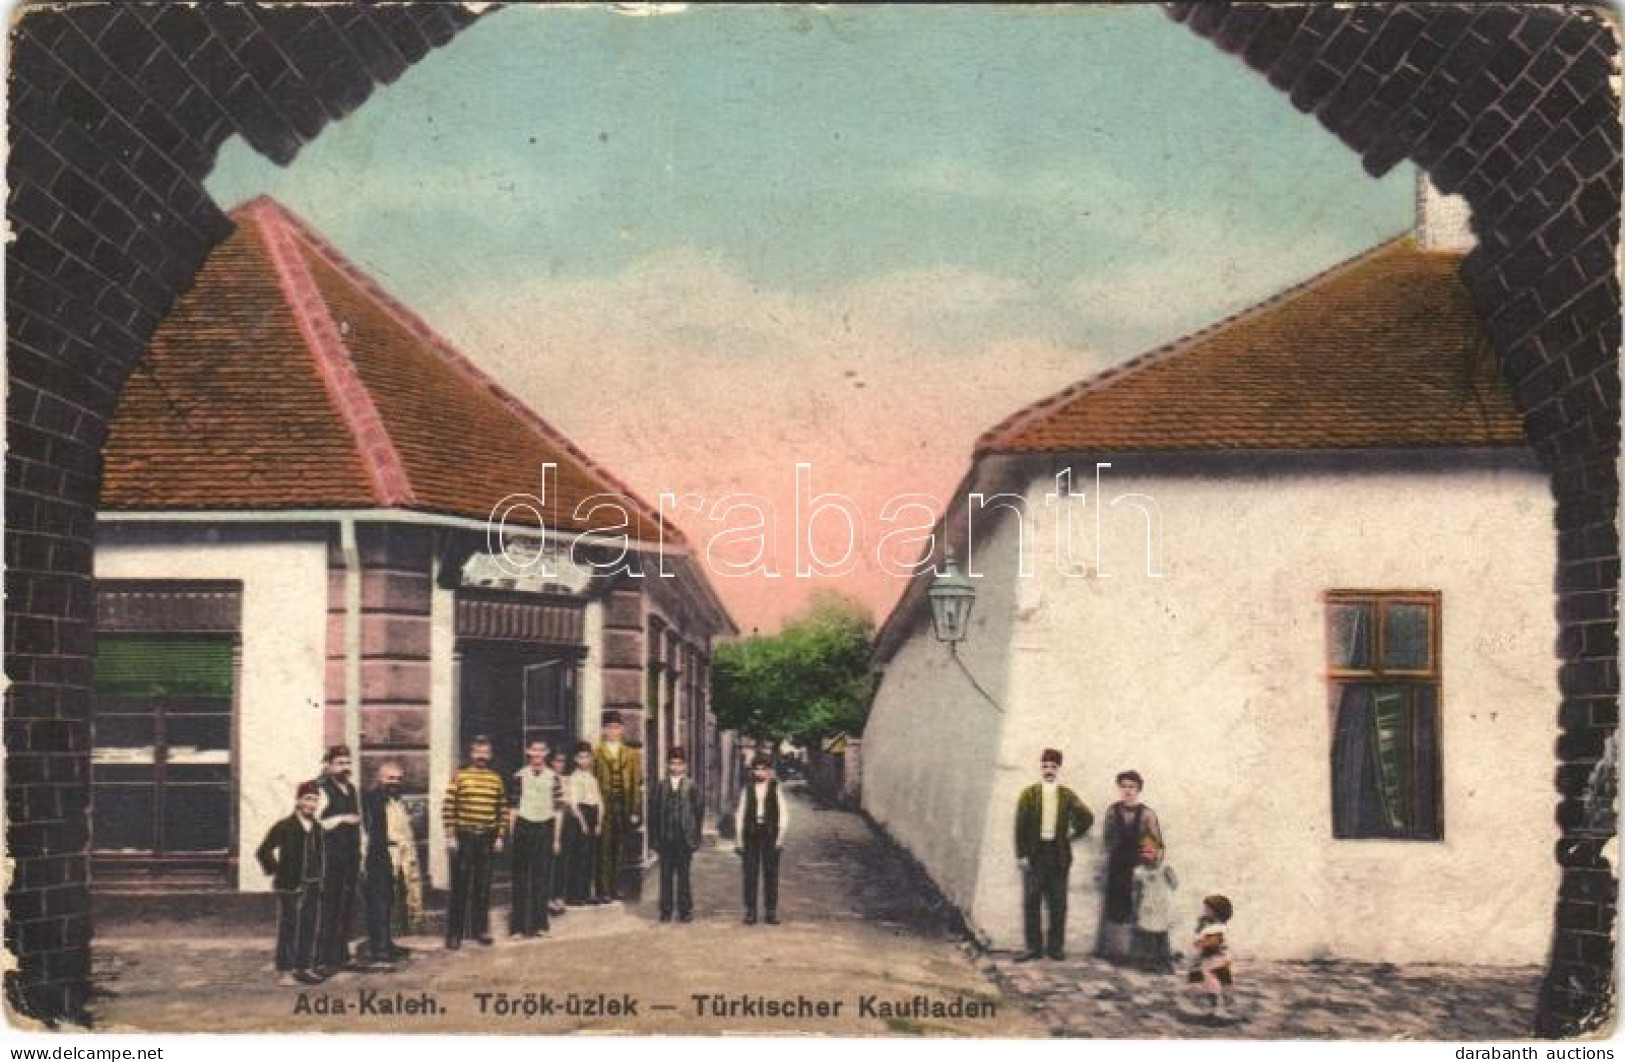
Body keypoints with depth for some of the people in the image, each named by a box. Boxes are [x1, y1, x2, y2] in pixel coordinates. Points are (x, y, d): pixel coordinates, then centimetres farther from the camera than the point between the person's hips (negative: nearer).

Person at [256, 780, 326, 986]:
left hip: (313, 887, 6)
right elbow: (264, 852, -8)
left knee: (310, 929, 10)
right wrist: (275, 870, -7)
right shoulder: (283, 827, -8)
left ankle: (305, 967, 20)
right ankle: (285, 971, 4)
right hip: (290, 887, -6)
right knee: (288, 929, -2)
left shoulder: (318, 829, 8)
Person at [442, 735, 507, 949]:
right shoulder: (459, 777, -3)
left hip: (487, 838, 3)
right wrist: (450, 835, -10)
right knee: (459, 886, 0)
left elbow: (503, 810, 10)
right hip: (464, 837, -3)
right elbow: (448, 808, -5)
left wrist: (500, 836, 5)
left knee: (483, 886, 9)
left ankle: (480, 928, 20)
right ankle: (454, 932, 6)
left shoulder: (496, 779, 6)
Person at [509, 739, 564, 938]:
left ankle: (540, 923, 16)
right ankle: (518, 925, 9)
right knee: (521, 878, 2)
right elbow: (513, 808, 3)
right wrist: (511, 834, 0)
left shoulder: (554, 778, 4)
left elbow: (557, 810, 6)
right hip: (523, 827, -1)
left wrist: (556, 838, 3)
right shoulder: (519, 776, 0)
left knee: (543, 877, 6)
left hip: (545, 828, 1)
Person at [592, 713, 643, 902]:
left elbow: (637, 784, 9)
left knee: (619, 850, 7)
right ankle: (604, 890, 1)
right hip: (604, 807, -3)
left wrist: (635, 811, 3)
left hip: (624, 808, 3)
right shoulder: (596, 754, 2)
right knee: (605, 850, -3)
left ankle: (616, 888, 15)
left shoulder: (632, 754, 12)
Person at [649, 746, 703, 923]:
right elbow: (653, 813, 5)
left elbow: (699, 812, 0)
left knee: (683, 876, 3)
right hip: (665, 840, 2)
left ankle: (685, 911, 11)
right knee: (666, 876, 5)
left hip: (684, 839, -2)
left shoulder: (691, 787, 1)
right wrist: (654, 838, -1)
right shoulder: (660, 787, 6)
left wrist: (695, 837, -5)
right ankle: (666, 911, 12)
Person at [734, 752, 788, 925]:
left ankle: (771, 911, 8)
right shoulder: (747, 789, 7)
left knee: (771, 874, 2)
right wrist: (738, 839, 3)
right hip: (751, 835, 1)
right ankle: (750, 912, 8)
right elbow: (740, 815, 8)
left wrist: (780, 837, -5)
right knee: (750, 874, 2)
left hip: (770, 835, -1)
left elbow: (783, 814, 3)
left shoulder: (775, 788, 3)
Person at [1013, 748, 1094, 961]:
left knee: (1058, 904, 4)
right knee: (1031, 902, -1)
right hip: (1034, 854, -1)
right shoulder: (1028, 794, 2)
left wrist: (1073, 833, 1)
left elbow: (1087, 817, 7)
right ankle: (1034, 947, 5)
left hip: (1059, 855, 1)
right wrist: (1021, 855, -8)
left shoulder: (1068, 796, 6)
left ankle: (1056, 946, 12)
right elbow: (1020, 826, -3)